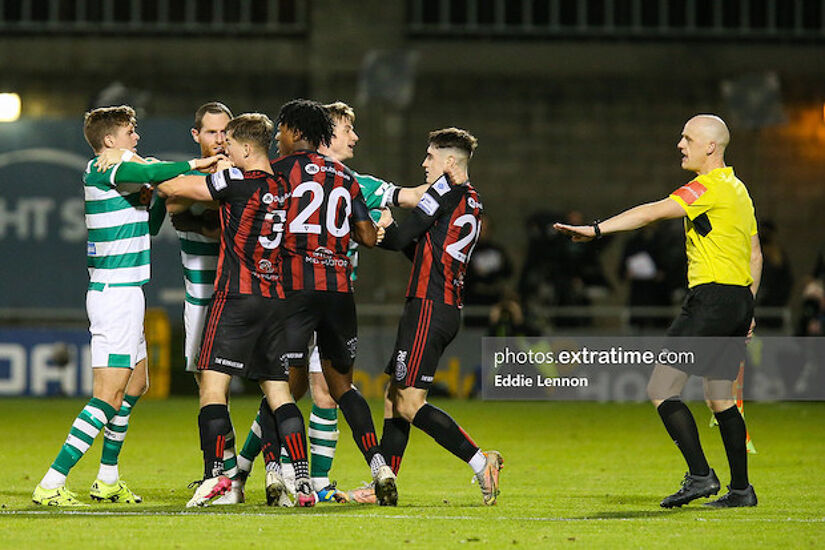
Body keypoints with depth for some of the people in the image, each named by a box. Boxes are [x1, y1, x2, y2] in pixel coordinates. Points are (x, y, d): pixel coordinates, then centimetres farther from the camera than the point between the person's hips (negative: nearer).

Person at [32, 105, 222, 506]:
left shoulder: (96, 172, 15)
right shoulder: (108, 168, -14)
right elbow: (147, 172, -34)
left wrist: (146, 199, 7)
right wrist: (195, 164, -28)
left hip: (118, 292, 11)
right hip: (117, 295, -11)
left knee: (136, 384, 21)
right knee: (108, 396, -12)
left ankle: (107, 480, 27)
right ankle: (50, 485, -15)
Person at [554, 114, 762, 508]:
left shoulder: (710, 187, -12)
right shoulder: (737, 189, 18)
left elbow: (653, 212, -22)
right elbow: (755, 256, 22)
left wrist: (596, 229, -26)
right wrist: (745, 308, 25)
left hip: (711, 298, -10)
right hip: (739, 299, 10)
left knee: (661, 389, -9)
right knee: (720, 398, 15)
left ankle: (700, 475, -14)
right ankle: (740, 489, 15)